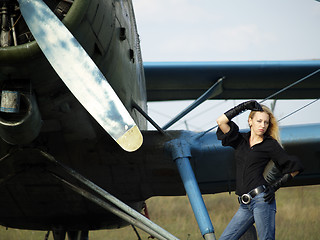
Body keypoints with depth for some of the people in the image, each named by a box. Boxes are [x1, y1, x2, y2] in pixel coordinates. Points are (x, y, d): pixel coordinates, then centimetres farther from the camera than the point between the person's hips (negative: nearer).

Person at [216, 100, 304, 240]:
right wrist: (244, 106, 6)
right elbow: (221, 121, 6)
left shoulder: (270, 145, 4)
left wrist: (276, 186, -1)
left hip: (261, 199, -5)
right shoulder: (241, 140, 16)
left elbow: (294, 167, 7)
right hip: (245, 205, 5)